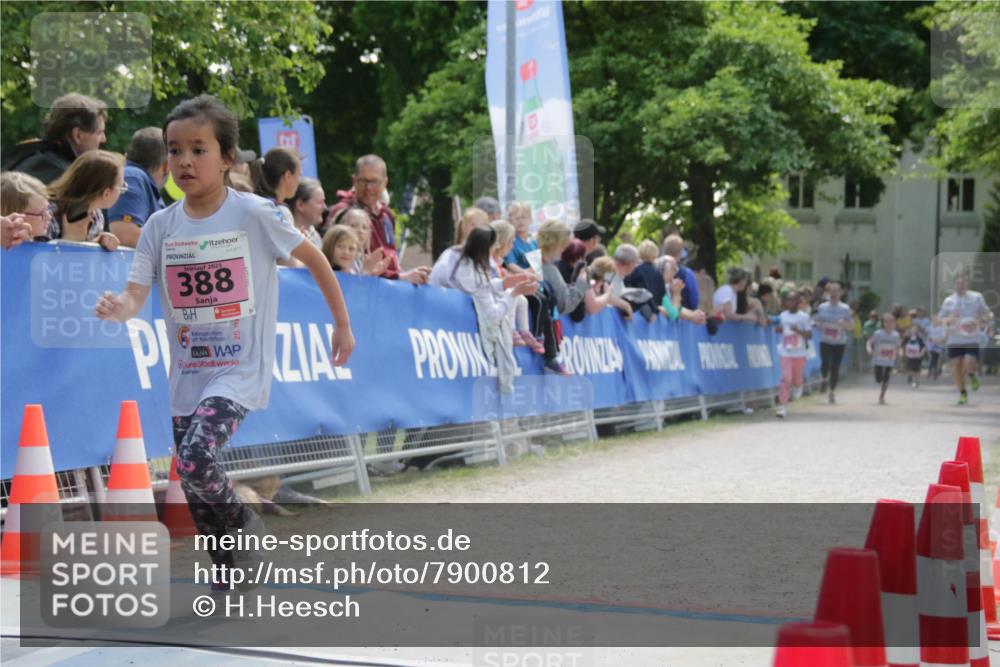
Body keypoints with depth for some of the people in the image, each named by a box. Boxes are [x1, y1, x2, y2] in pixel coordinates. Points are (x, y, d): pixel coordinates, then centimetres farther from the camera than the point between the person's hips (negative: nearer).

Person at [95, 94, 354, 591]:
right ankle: (227, 567, 31)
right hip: (187, 374, 5)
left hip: (240, 370, -5)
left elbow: (314, 259, 1)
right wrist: (117, 309, -30)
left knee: (195, 458, -24)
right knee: (194, 487, 10)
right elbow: (135, 295, -7)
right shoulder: (160, 227, 0)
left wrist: (342, 324, 5)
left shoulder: (253, 214, -9)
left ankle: (244, 524, 5)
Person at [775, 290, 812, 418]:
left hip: (799, 353, -1)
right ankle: (782, 406, -9)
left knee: (797, 379, 11)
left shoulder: (804, 317, -8)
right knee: (786, 378, -11)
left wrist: (798, 330, -25)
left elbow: (809, 335, -9)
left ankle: (797, 386, 49)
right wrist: (778, 329, -5)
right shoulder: (782, 315, 3)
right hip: (786, 352, 1)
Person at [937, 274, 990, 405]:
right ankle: (962, 393, 18)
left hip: (972, 339, -2)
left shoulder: (976, 297, 1)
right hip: (954, 340, 2)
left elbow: (986, 313, 10)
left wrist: (981, 320, -12)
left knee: (969, 364, -17)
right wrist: (948, 320, -14)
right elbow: (940, 319, 9)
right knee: (957, 366, 0)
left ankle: (972, 376, 21)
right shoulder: (949, 301, 4)